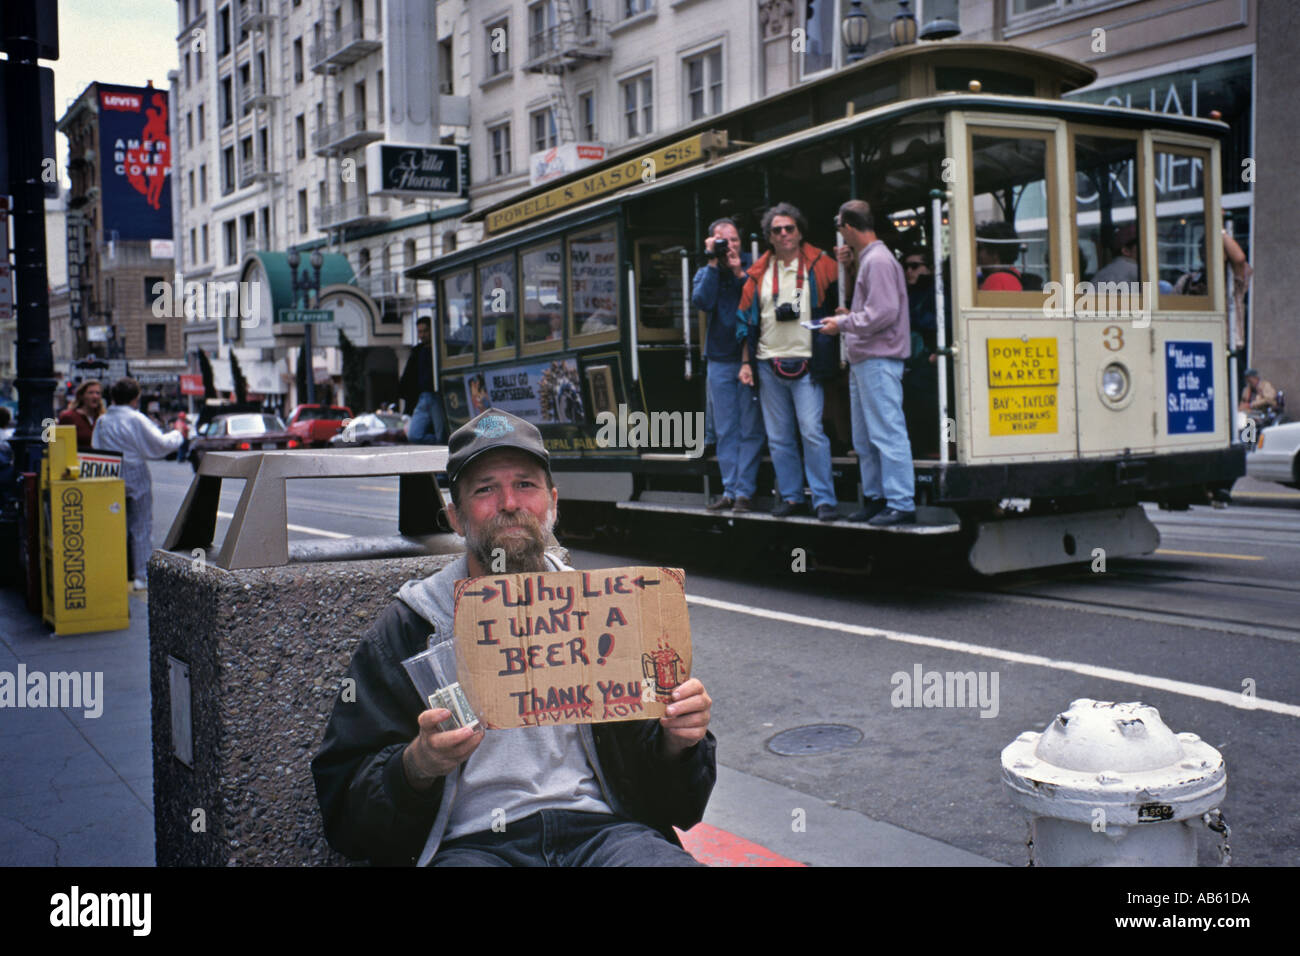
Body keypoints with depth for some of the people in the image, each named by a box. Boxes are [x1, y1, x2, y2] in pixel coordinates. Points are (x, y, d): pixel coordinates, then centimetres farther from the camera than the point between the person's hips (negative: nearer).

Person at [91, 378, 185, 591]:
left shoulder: (102, 421, 5)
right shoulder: (135, 419, -11)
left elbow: (95, 449, 7)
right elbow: (160, 444, -11)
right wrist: (178, 435, 4)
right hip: (135, 476, -5)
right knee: (141, 528, 3)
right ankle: (141, 575, 4)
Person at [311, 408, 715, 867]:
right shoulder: (408, 627, 8)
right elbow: (342, 795, 3)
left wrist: (676, 740, -7)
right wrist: (418, 764, -18)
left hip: (601, 828, 3)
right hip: (472, 841, -2)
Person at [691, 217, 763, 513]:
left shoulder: (752, 267, 1)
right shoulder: (705, 274, 9)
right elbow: (702, 302, -12)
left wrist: (739, 273, -16)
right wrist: (713, 264, -11)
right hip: (720, 360, 3)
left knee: (750, 430, -2)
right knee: (725, 431, 7)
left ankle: (745, 491, 1)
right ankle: (729, 490, 12)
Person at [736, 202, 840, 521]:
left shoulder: (820, 265, 1)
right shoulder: (759, 273, 10)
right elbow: (746, 319, 14)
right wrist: (746, 362, 9)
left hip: (806, 365, -4)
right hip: (769, 366, 4)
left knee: (812, 431, -11)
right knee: (778, 437, 8)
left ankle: (824, 499, -4)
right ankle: (790, 496, 19)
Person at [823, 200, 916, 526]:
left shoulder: (878, 260, -13)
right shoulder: (868, 259, 18)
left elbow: (884, 313, -20)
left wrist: (843, 324, -12)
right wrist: (851, 315, 14)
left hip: (878, 361, -11)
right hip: (863, 361, 11)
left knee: (887, 433, -8)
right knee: (864, 438, 14)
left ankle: (901, 505, -6)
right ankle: (875, 498, 22)